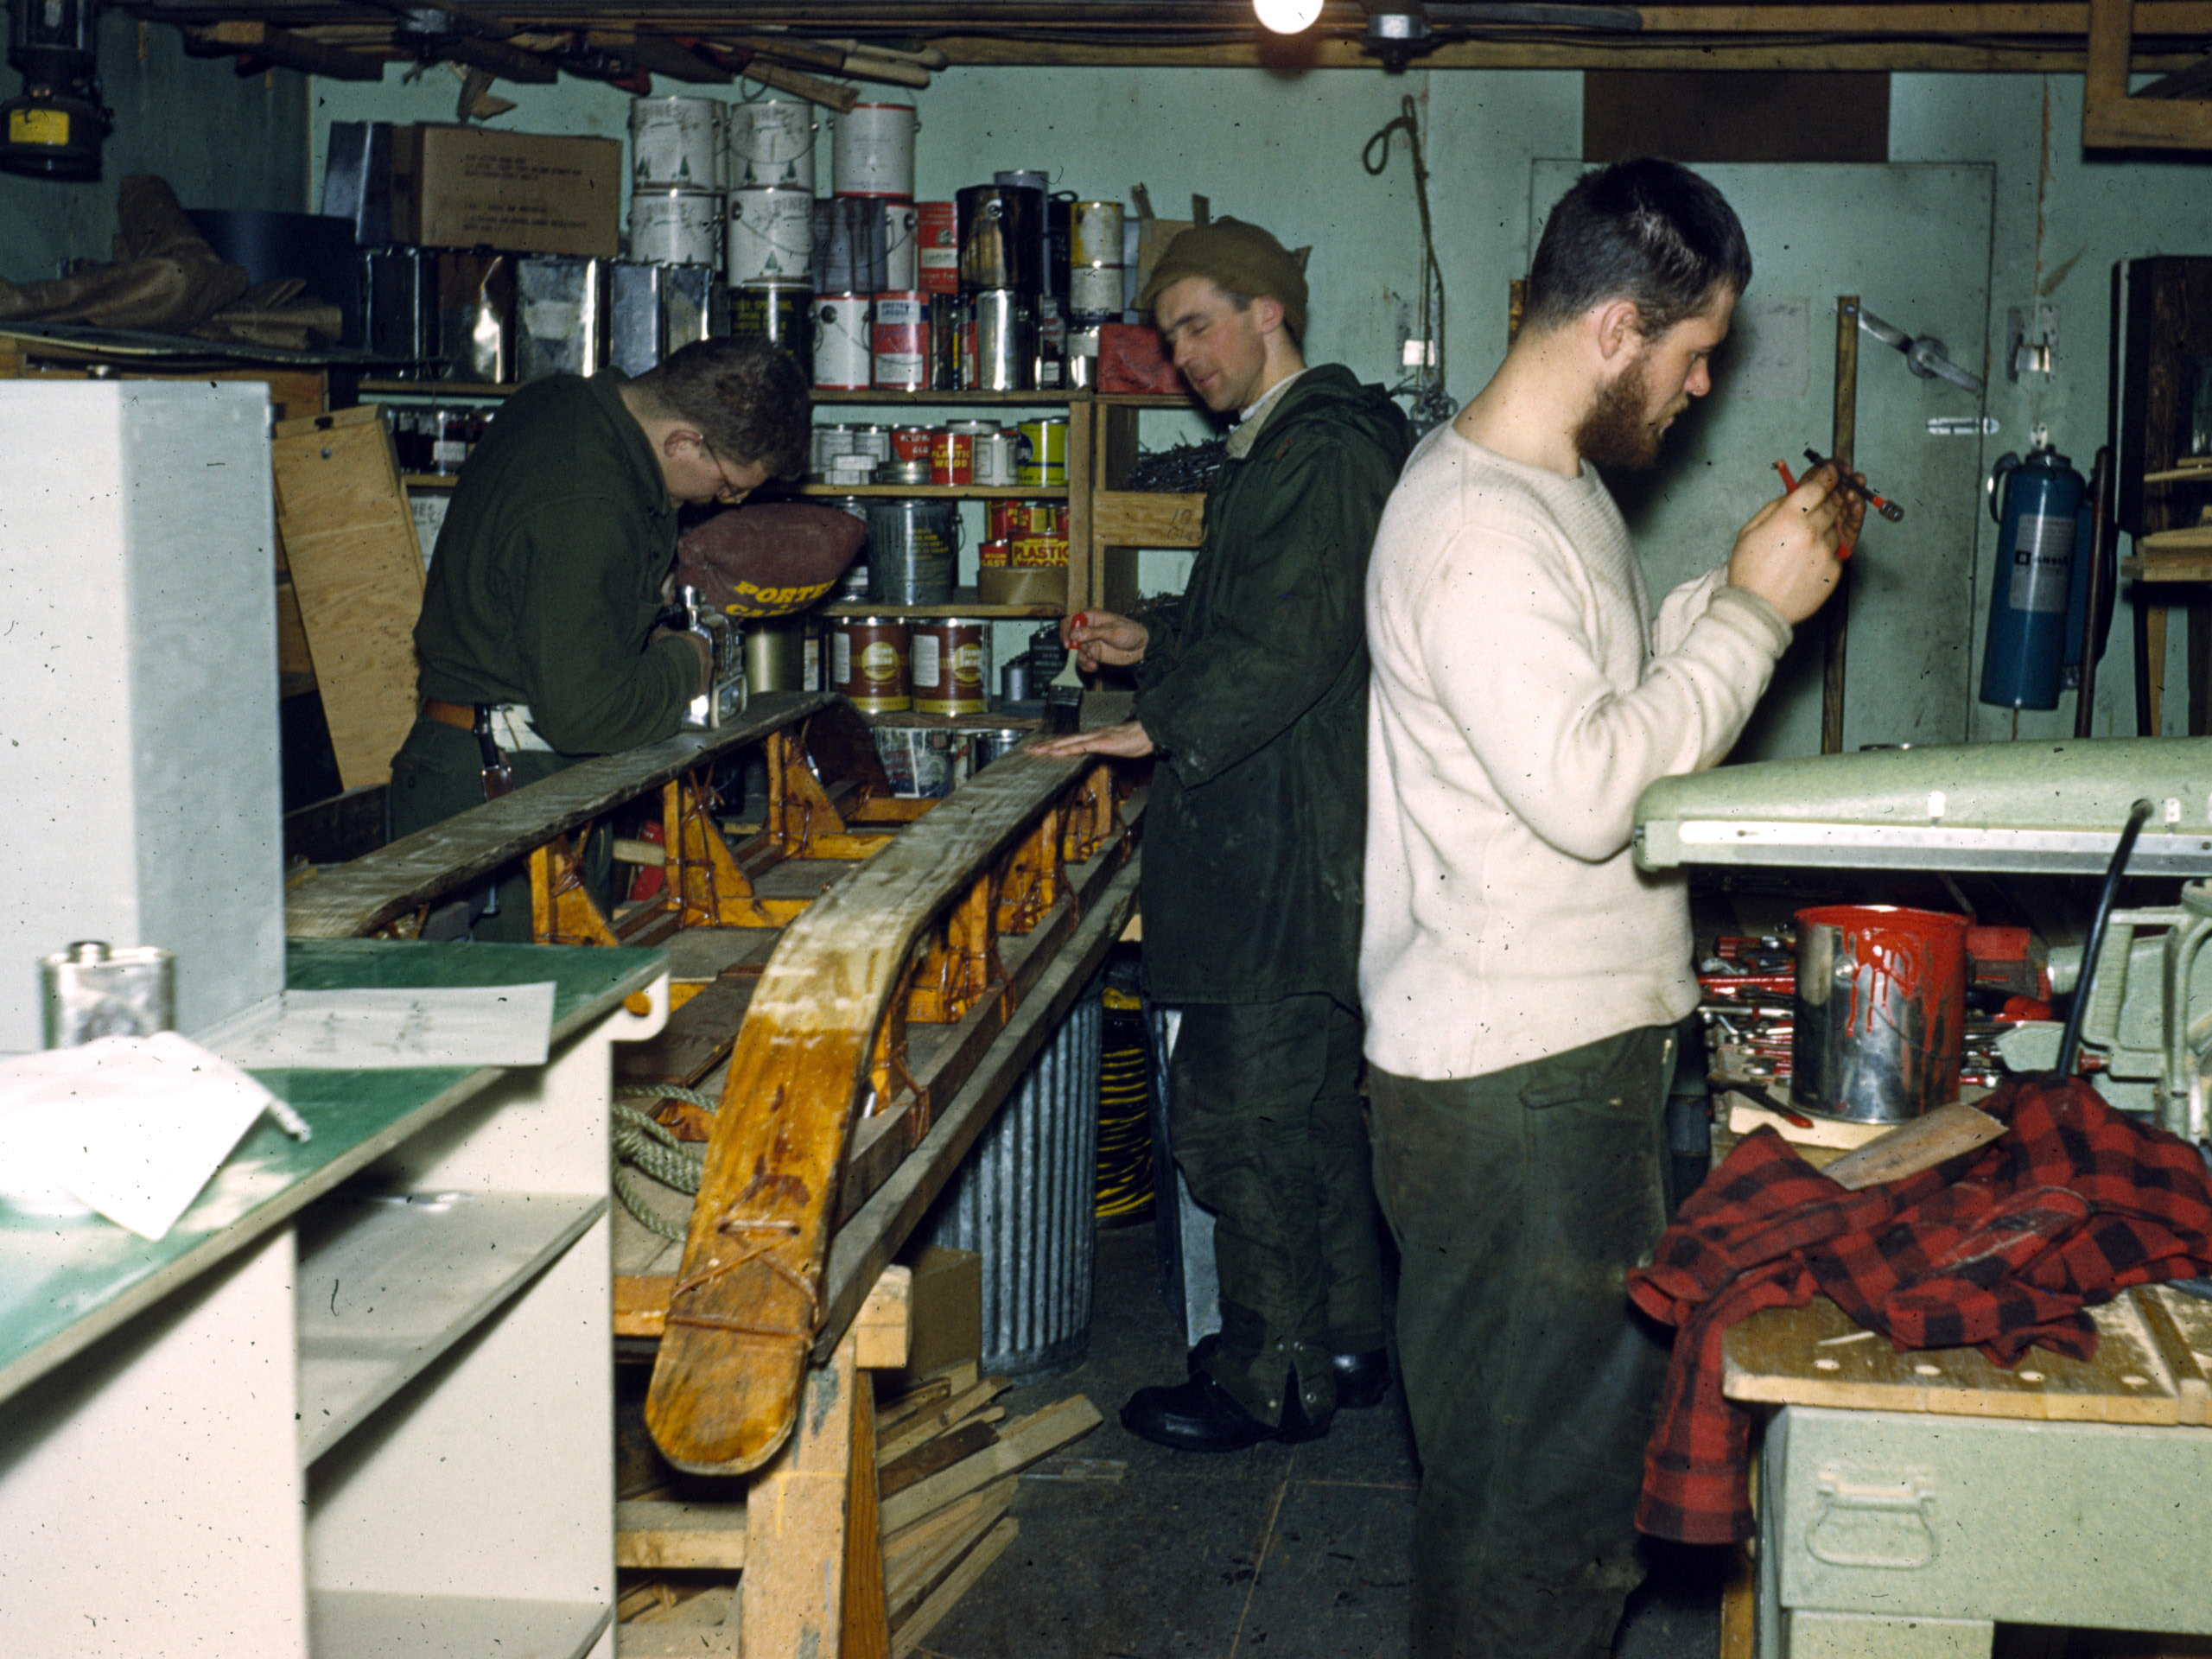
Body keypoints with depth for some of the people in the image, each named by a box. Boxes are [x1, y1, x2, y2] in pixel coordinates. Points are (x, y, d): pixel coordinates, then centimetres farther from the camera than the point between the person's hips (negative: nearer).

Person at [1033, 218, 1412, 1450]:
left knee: (1241, 1112, -5)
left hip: (1289, 847, -11)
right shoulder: (1276, 450, 19)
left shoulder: (1327, 451, -14)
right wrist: (1149, 646, 13)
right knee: (1312, 1102, 17)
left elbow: (1294, 640, -23)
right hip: (1277, 841, 11)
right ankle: (1346, 1337, 28)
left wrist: (1160, 729, -21)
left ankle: (1272, 1381, 5)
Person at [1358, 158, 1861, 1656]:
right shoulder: (1473, 532, -22)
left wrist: (1739, 588, 8)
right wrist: (1753, 613, -19)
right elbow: (1586, 786, -28)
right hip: (1508, 1081, -10)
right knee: (1529, 1467, 2)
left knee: (1596, 1418, 22)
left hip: (1586, 1041, 11)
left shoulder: (1557, 479, 12)